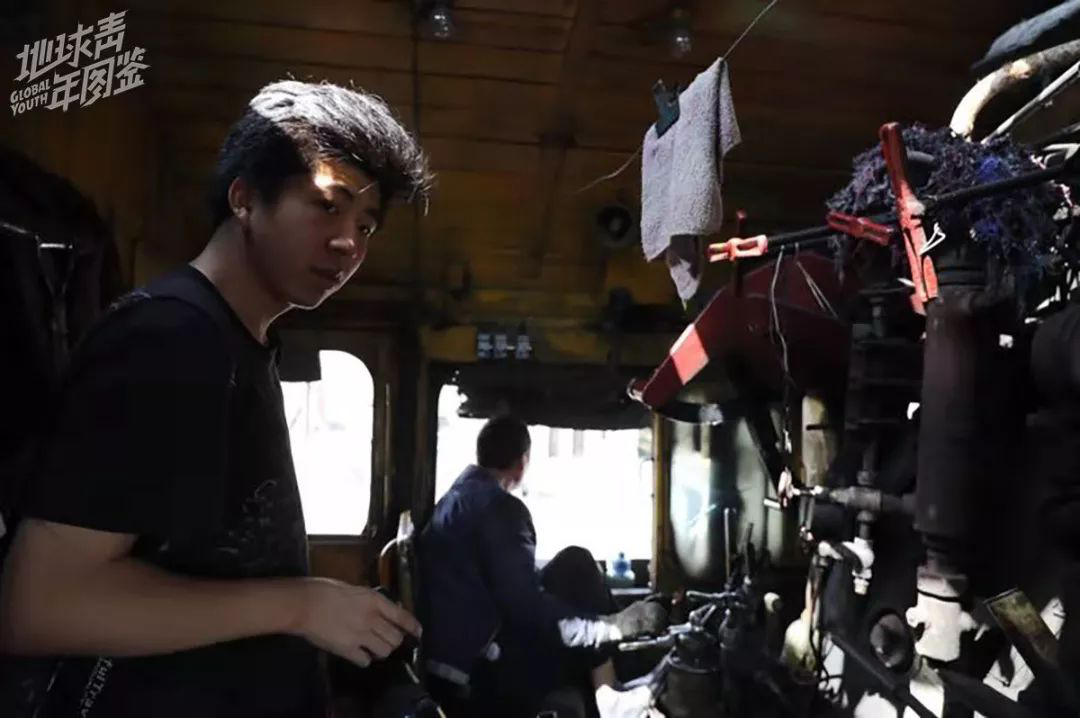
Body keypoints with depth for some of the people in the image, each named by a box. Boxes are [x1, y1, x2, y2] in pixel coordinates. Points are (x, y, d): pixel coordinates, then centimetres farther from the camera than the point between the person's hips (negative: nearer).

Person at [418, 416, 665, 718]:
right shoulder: (500, 507, -14)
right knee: (576, 569, -1)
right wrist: (614, 626, -11)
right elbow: (527, 609, -19)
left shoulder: (453, 499, 13)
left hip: (446, 663, 8)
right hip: (477, 676, -8)